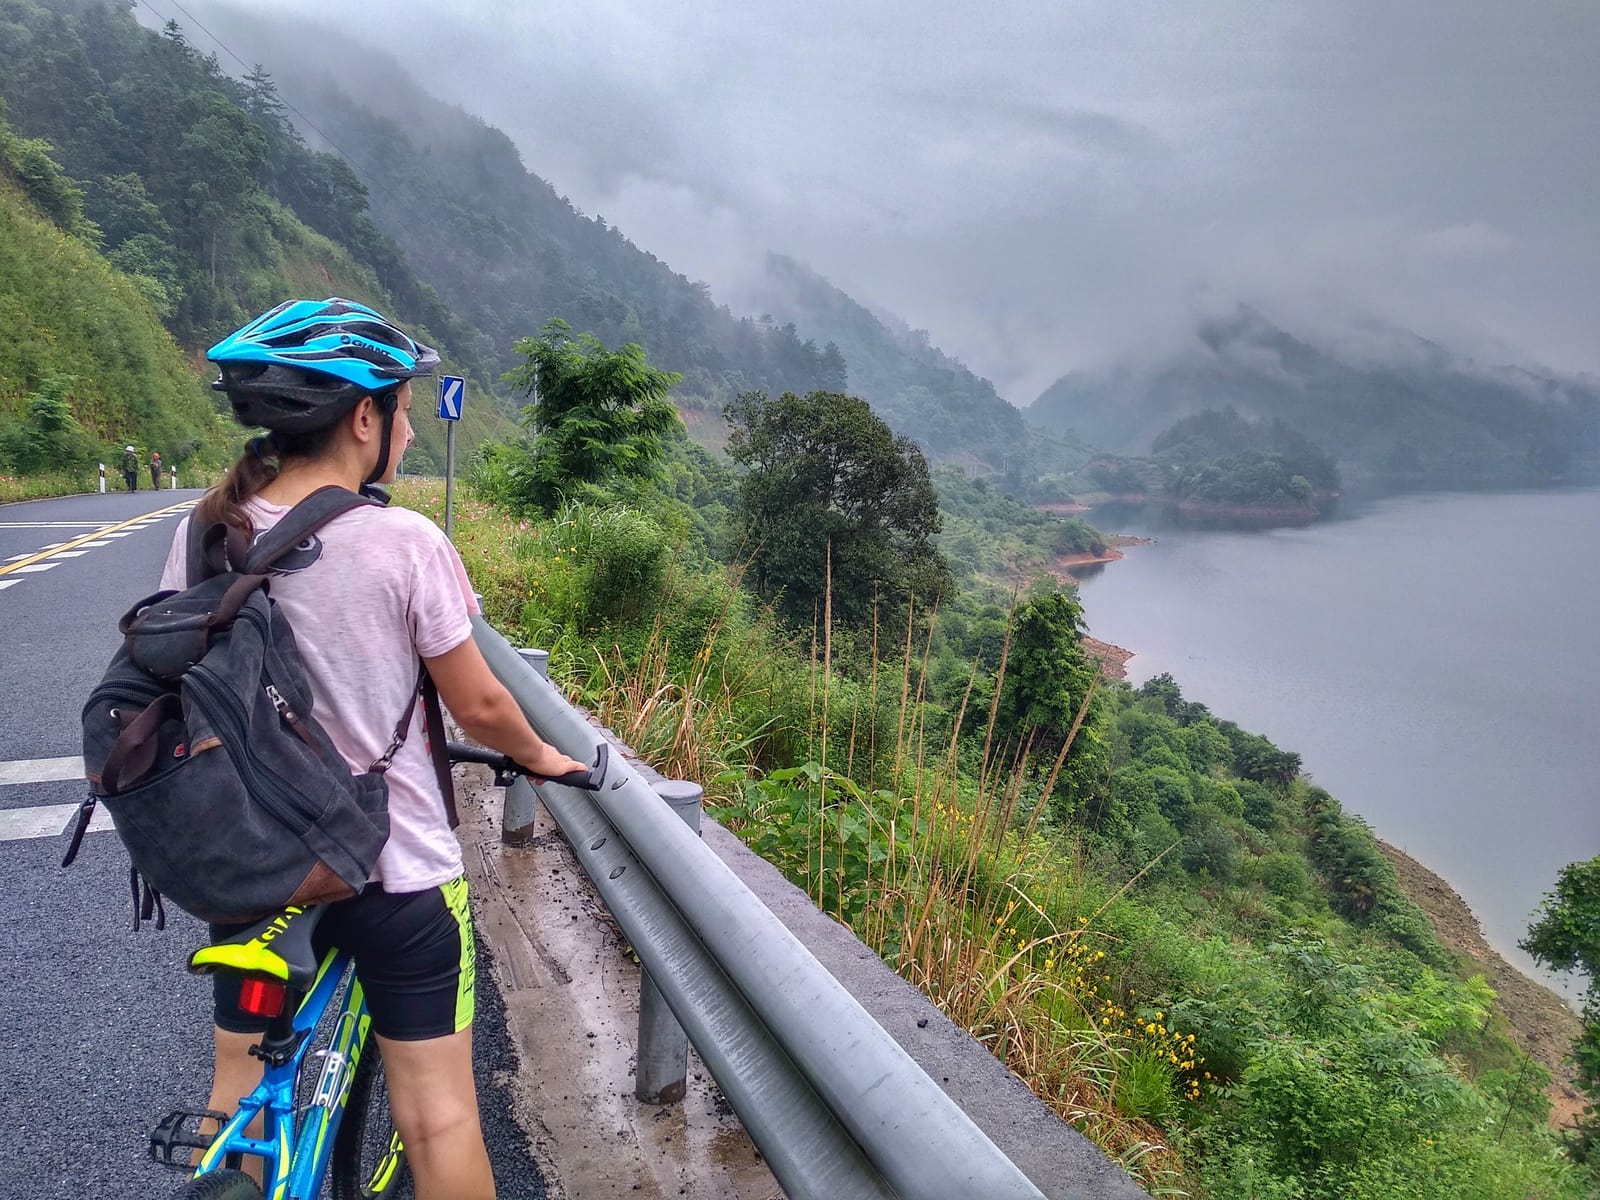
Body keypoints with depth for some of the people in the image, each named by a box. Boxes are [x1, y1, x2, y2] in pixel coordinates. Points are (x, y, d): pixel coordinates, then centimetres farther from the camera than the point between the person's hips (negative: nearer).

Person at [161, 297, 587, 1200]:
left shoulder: (202, 536, -5)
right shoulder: (403, 541, -19)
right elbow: (479, 704, -12)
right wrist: (542, 757, 7)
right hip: (394, 871, -5)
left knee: (238, 1097, 23)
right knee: (438, 1109, 10)